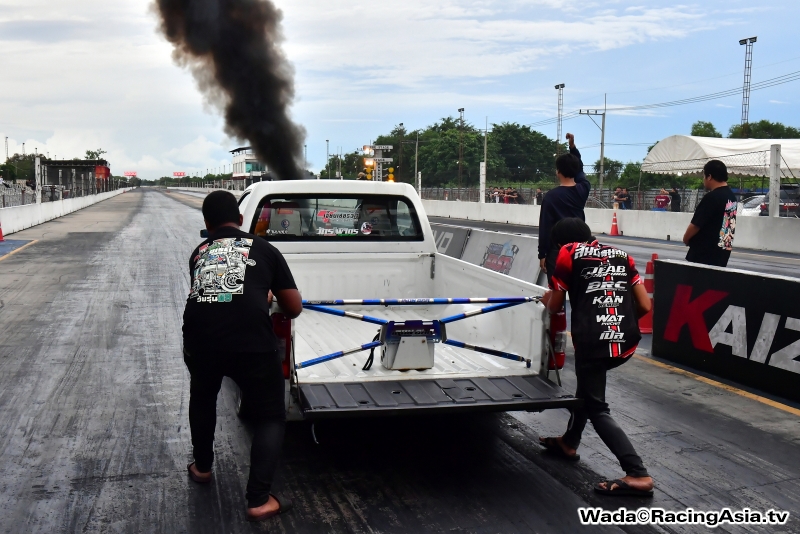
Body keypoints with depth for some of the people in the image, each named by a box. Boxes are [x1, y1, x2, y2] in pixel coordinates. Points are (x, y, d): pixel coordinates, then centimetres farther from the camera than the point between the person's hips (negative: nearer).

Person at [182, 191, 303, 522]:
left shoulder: (198, 254, 23)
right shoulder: (264, 250, 15)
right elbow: (294, 308, 16)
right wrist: (271, 300, 39)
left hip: (199, 343, 4)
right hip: (252, 345, -3)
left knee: (202, 398, 34)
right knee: (270, 417, 16)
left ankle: (202, 467, 50)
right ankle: (259, 501, 8)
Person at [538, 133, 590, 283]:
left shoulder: (552, 196, -10)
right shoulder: (583, 189, 2)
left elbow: (545, 226, -9)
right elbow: (580, 171, 24)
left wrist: (542, 254, -4)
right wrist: (573, 146, 25)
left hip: (557, 250, -5)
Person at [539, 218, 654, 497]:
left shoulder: (568, 254, 4)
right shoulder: (622, 256, 15)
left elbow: (555, 306, 10)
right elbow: (644, 306, 10)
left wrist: (547, 299, 32)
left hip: (594, 341, -6)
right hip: (627, 342, 6)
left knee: (597, 409, 5)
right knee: (589, 384, 29)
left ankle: (638, 475, -7)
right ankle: (569, 443, 41)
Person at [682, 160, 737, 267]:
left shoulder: (711, 197, -16)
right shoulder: (732, 197, 11)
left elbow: (695, 225, -15)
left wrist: (686, 239, 4)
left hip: (703, 255, -8)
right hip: (722, 255, 8)